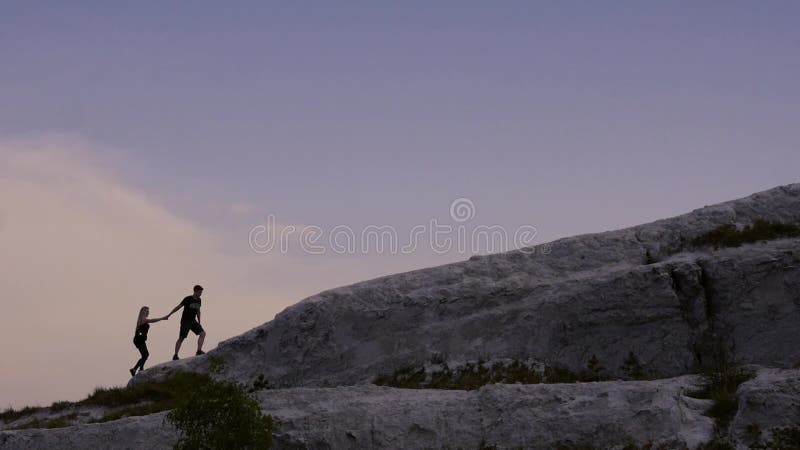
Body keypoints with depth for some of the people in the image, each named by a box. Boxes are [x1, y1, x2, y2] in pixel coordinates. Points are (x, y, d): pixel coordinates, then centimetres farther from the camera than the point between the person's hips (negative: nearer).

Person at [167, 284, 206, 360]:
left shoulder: (198, 300, 6)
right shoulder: (188, 299, -12)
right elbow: (178, 307, -9)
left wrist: (199, 322, 19)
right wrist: (169, 315, -9)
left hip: (193, 321, 6)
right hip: (185, 321, -6)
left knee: (203, 333, -11)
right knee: (181, 338, -5)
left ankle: (199, 351, -14)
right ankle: (175, 355, 3)